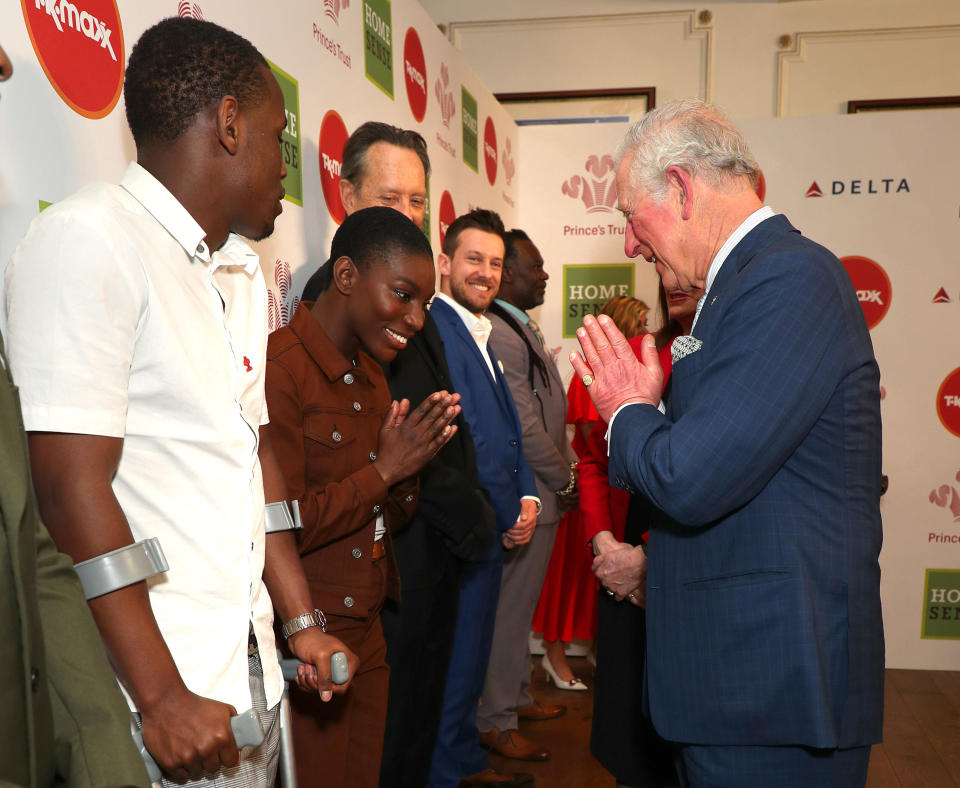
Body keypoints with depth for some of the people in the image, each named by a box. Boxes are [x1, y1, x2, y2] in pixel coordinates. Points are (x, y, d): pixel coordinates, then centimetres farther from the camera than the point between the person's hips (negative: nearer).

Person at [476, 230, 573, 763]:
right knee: (509, 610, 1)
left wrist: (563, 471, 11)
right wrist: (564, 480, -10)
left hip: (539, 495, 10)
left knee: (520, 605, 20)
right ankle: (495, 723, 15)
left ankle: (516, 698, 36)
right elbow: (525, 428, -21)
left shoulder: (521, 328, 12)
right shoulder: (500, 335, -20)